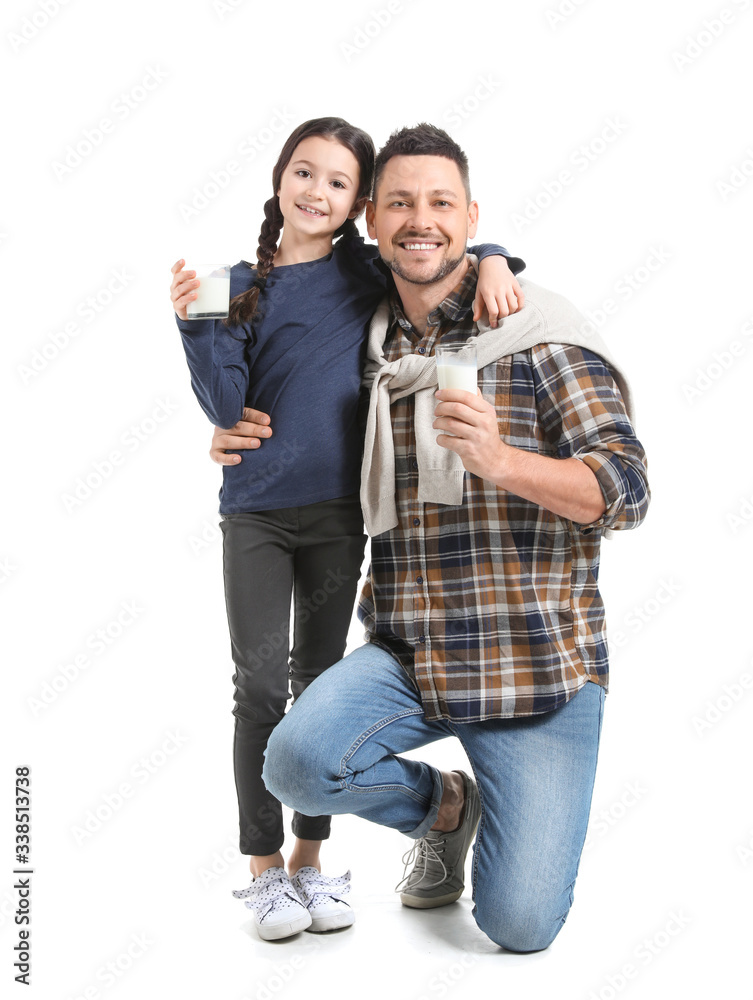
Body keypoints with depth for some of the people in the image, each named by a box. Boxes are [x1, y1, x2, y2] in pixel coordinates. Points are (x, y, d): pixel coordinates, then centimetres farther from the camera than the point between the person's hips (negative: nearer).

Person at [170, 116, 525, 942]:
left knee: (320, 677, 10)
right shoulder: (244, 286, 3)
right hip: (256, 510, -1)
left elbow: (446, 249, 13)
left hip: (339, 510, 1)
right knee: (261, 682, -5)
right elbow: (225, 407, -3)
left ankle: (310, 856, 22)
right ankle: (265, 866, 11)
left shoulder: (367, 272, 4)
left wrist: (493, 262, -9)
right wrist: (194, 322, -15)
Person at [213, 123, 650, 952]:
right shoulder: (366, 351, 9)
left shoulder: (540, 336, -6)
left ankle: (510, 817, 30)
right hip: (405, 656, 4)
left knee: (519, 926, -8)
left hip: (537, 664, -4)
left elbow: (626, 489, -12)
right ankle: (442, 804, 10)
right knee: (297, 759, -24)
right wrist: (243, 445, 5)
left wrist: (501, 461, -30)